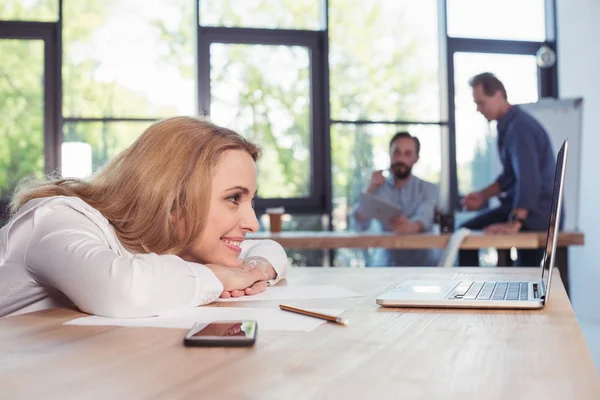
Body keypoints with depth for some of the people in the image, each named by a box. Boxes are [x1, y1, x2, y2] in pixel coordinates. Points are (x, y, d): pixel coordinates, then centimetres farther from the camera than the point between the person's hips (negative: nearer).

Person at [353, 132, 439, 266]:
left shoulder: (429, 189, 2)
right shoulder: (376, 189, 7)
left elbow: (425, 217, -20)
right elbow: (360, 226, -5)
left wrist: (411, 227, -43)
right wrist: (370, 189, -14)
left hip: (423, 263, -1)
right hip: (388, 263, 1)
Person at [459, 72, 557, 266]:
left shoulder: (519, 127, -20)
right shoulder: (509, 125, 12)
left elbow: (528, 179, -29)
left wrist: (514, 223, -33)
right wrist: (483, 195, 11)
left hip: (535, 212, -10)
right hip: (534, 210, 10)